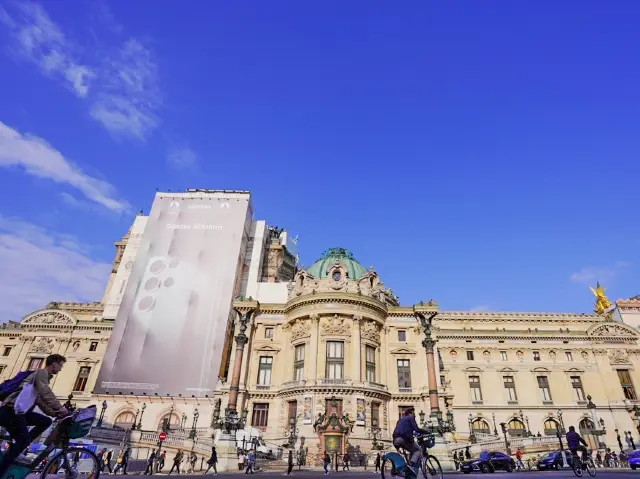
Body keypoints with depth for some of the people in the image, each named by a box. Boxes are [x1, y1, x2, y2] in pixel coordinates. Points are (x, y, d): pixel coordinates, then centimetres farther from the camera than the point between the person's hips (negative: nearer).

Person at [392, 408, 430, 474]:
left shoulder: (401, 419, 31)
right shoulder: (411, 418, 9)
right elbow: (416, 429, -3)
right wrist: (426, 431, 8)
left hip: (396, 440, 7)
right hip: (405, 439, -7)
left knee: (412, 451, 26)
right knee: (418, 450, 10)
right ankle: (411, 464, -13)